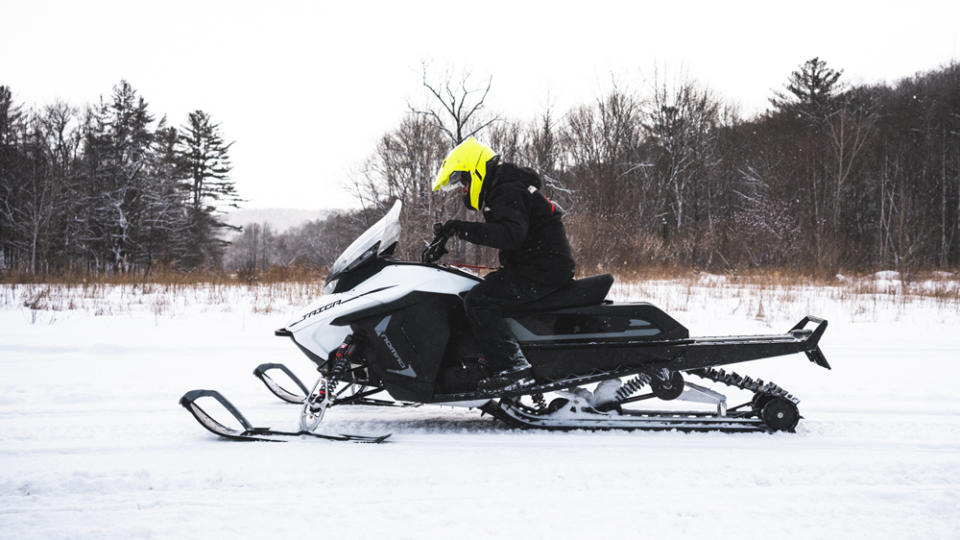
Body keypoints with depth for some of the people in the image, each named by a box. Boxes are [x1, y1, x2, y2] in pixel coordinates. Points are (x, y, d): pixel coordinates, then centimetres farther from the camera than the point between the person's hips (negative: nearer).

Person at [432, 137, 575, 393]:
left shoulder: (509, 192, -15)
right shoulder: (504, 190, 19)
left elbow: (511, 234, -32)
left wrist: (466, 229, -31)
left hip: (542, 271, -11)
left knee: (478, 300, -20)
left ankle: (513, 367, -26)